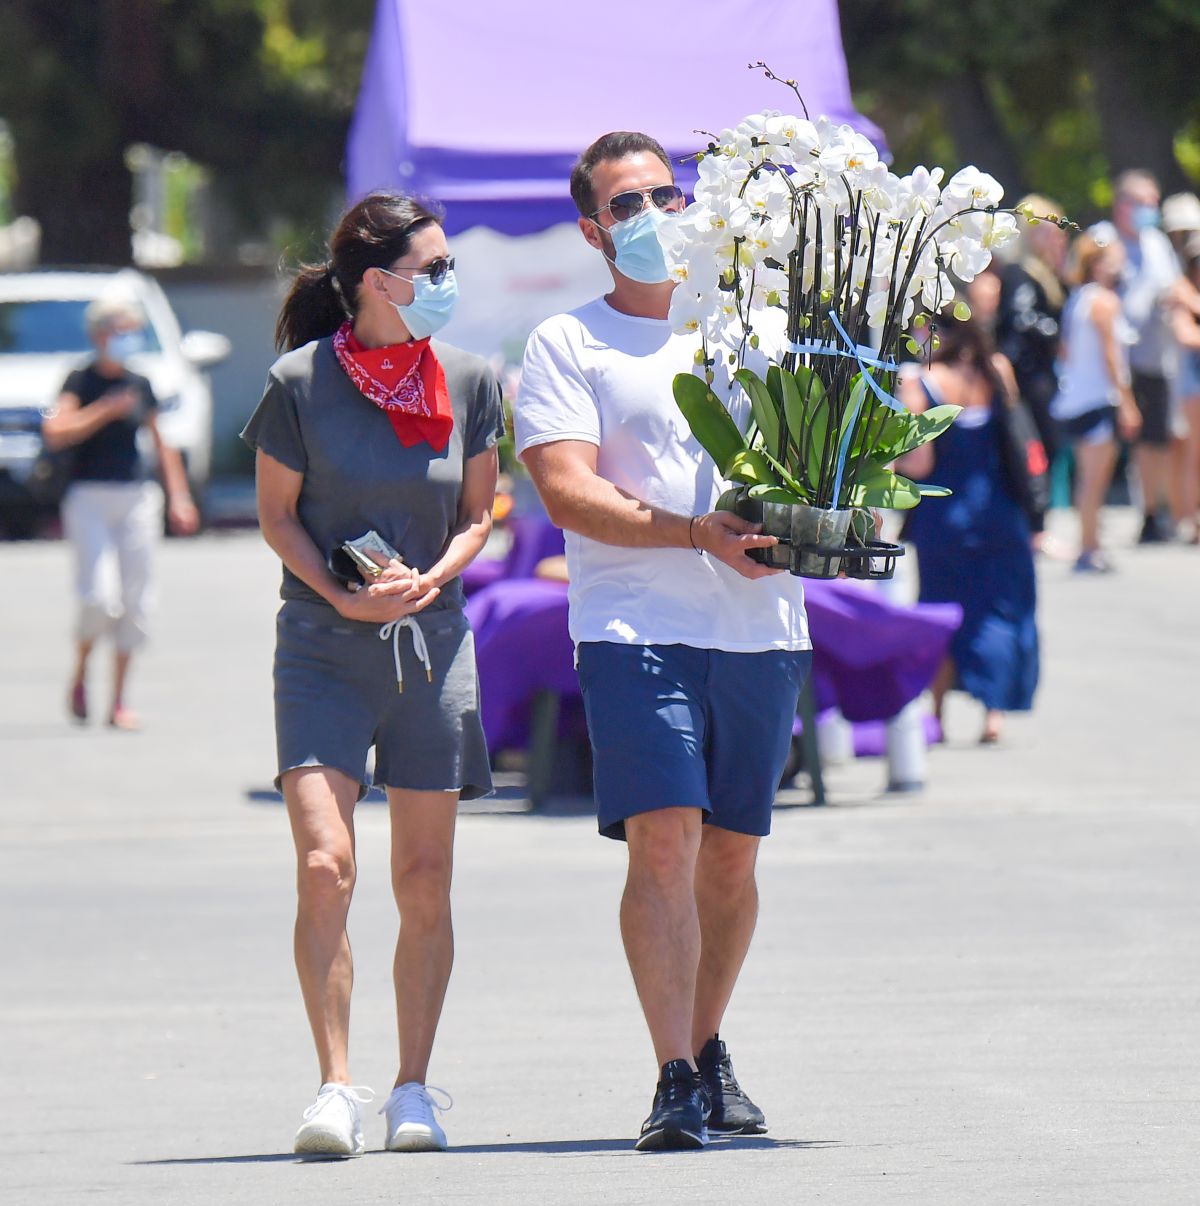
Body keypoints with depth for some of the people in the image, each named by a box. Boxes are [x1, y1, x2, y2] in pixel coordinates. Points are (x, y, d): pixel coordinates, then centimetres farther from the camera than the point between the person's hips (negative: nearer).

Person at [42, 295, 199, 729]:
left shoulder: (139, 385, 10)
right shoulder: (82, 381, -5)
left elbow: (162, 443, 20)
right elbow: (55, 433, -19)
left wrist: (179, 496, 16)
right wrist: (106, 410, -21)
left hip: (137, 497, 5)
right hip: (89, 499, -5)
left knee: (135, 603, 2)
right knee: (99, 598, -15)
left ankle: (119, 701, 10)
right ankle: (80, 675, 12)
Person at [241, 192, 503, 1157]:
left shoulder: (468, 383, 4)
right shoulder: (301, 382, -6)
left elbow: (478, 514, 12)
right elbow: (276, 514, 2)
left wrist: (431, 580, -7)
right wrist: (341, 596, -12)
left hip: (432, 644, 3)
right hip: (324, 646, -3)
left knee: (424, 882, 3)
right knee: (326, 865, -15)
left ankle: (414, 1089, 13)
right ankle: (336, 1087, -10)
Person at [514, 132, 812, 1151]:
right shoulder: (567, 346, 4)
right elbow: (568, 492, -7)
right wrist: (695, 533, -19)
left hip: (763, 628, 4)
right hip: (639, 628, -4)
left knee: (731, 853, 9)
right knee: (662, 841, -15)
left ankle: (708, 1048, 27)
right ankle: (676, 1079, -17)